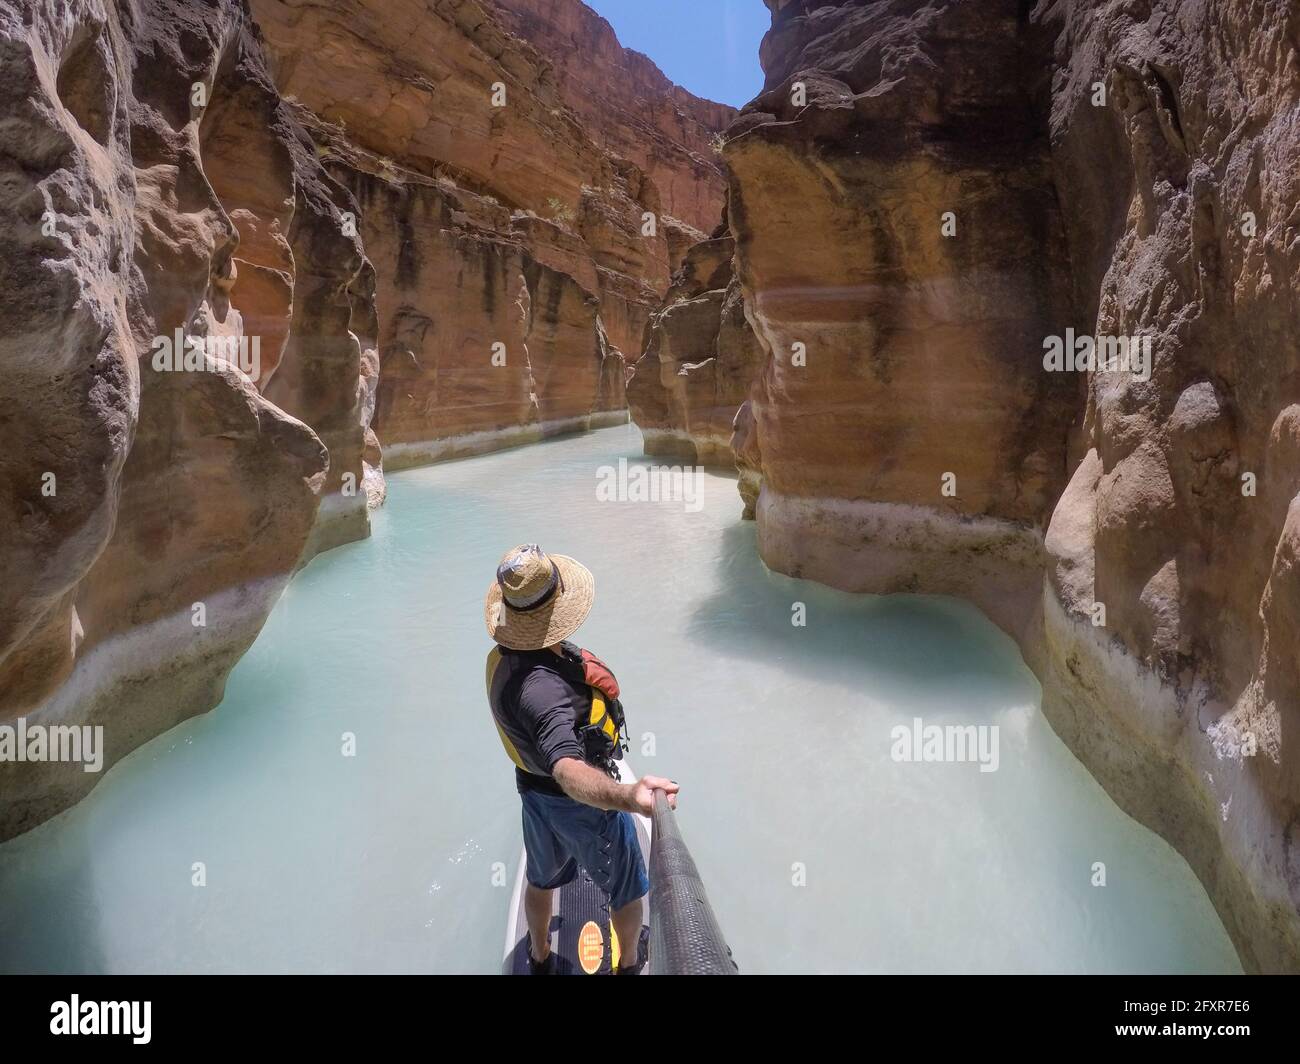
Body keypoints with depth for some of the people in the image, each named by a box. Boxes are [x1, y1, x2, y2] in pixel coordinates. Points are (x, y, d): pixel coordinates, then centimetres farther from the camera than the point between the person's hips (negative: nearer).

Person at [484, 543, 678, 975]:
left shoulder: (503, 655, -15)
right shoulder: (542, 688, -44)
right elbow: (568, 770, -57)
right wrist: (627, 797, -76)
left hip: (533, 790, 7)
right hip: (582, 805, -7)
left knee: (541, 879, 32)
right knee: (627, 889, 22)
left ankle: (540, 959, 56)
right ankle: (630, 962, 48)